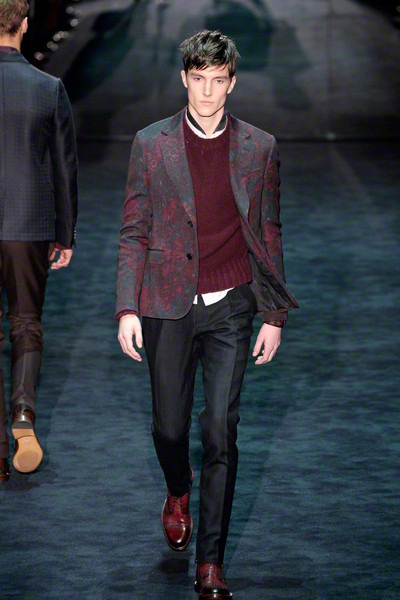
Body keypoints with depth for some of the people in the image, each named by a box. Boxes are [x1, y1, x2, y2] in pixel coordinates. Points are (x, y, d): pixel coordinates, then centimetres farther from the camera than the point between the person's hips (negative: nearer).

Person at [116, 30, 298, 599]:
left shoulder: (259, 147, 3)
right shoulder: (151, 144, 1)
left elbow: (268, 233, 8)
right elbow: (134, 231, 4)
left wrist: (274, 315, 6)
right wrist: (127, 308, -3)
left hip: (231, 306, 0)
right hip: (168, 306, 0)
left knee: (221, 433, -5)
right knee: (170, 428, 7)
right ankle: (178, 491, 43)